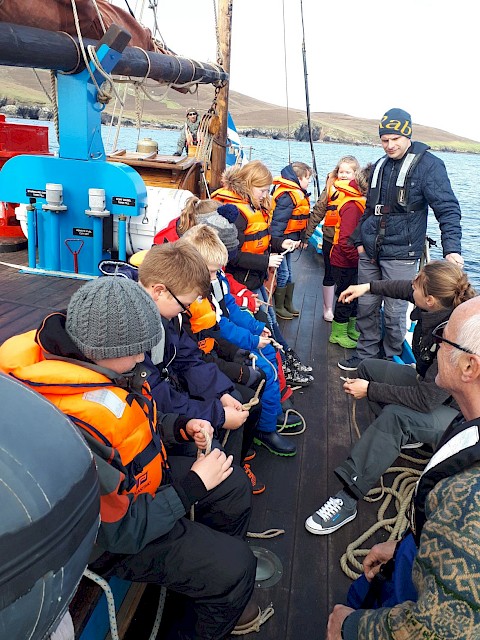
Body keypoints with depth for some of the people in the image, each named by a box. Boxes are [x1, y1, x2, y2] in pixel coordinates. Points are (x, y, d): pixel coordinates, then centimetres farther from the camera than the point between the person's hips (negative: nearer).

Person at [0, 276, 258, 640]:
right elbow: (119, 530, -28)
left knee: (235, 486, 11)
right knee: (235, 567, -10)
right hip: (114, 537, -8)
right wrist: (194, 485, -20)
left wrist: (182, 426, -7)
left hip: (136, 473, 8)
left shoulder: (96, 355, -13)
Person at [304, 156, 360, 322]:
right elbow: (317, 213, -1)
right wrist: (306, 235, -2)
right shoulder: (331, 188, -3)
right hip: (330, 239, 0)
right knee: (330, 275, 11)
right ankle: (328, 308, 27)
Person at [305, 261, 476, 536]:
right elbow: (404, 288, 8)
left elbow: (426, 399, -32)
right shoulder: (442, 304, -16)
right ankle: (405, 437, 11)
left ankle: (347, 501, -29)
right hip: (429, 380, 9)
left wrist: (370, 390, -25)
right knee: (368, 367, 9)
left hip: (457, 408, -9)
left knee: (394, 417, -35)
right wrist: (369, 286, 11)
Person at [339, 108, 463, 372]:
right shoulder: (380, 165, 13)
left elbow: (448, 209, -13)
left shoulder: (428, 165, -7)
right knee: (366, 306, 11)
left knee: (394, 312, 1)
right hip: (369, 252, 6)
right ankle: (366, 354, 28)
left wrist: (452, 248, -24)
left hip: (400, 254, -6)